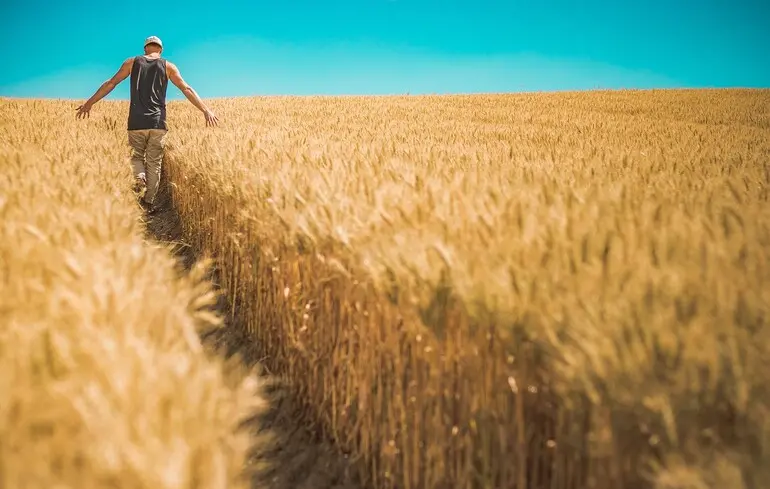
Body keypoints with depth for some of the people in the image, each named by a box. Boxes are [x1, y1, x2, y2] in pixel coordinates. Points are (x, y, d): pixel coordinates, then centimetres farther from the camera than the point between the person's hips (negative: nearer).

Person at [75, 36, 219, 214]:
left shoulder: (132, 62, 10)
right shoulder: (168, 66, 8)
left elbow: (110, 83, 9)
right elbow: (187, 89, 3)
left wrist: (90, 103, 13)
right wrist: (206, 110, 2)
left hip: (136, 122, 0)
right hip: (158, 122, 0)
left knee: (137, 155, 16)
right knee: (154, 162, 6)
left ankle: (139, 177, -16)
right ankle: (148, 202, 6)